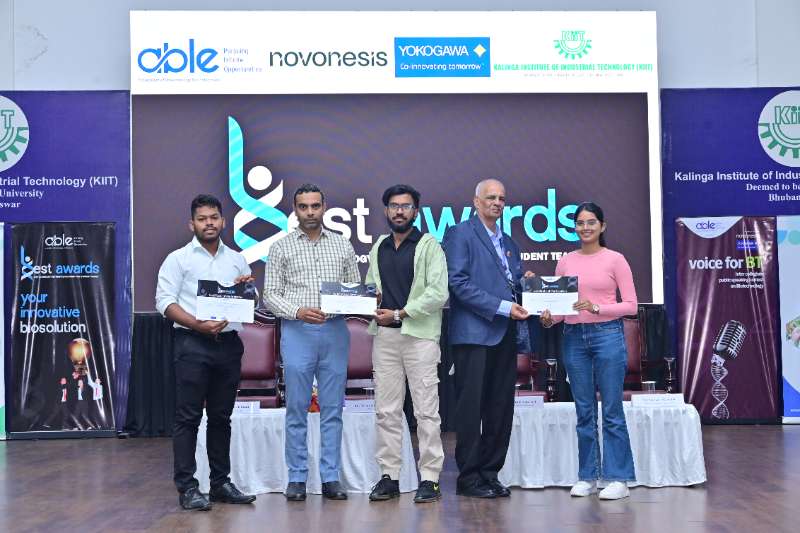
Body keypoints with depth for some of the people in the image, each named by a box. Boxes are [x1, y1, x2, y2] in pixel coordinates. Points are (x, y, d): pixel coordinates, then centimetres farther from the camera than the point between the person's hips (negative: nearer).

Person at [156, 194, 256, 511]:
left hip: (229, 343, 5)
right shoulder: (179, 259, 3)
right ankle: (187, 487, -1)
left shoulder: (237, 260, 16)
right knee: (188, 417, -5)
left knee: (221, 417, 10)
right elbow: (165, 302, -6)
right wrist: (198, 325, -19)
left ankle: (220, 483, 18)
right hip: (193, 344, -4)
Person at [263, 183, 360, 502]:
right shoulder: (282, 247, 4)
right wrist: (298, 312, -15)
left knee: (332, 408, 4)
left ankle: (330, 477, 11)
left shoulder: (342, 245, 11)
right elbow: (270, 294, 1)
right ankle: (297, 478, 9)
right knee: (297, 409, 2)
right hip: (297, 332, -2)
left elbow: (356, 287, 13)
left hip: (335, 332, 2)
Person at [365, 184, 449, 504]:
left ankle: (429, 479, 1)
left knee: (426, 411, -3)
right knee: (386, 411, 6)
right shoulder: (379, 247, 17)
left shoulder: (429, 246, 0)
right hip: (384, 336, 5)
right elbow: (369, 285, 23)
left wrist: (399, 313, -11)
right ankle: (389, 476, 13)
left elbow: (438, 293, -9)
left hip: (419, 335, -5)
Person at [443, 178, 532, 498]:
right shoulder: (460, 234, -1)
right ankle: (469, 478, 4)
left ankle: (490, 473, 15)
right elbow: (458, 282, -12)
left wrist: (524, 281, 4)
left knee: (501, 409, 7)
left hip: (505, 336, 7)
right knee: (471, 408, -3)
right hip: (474, 334, -7)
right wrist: (502, 307, -15)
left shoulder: (509, 243, 22)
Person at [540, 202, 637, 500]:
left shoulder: (615, 260, -2)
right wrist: (549, 317, -11)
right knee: (584, 411, 9)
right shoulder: (565, 262, 9)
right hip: (574, 337, 4)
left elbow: (630, 305, -4)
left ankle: (618, 478, 5)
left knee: (611, 411, -1)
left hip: (607, 335, -4)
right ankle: (587, 476, 16)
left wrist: (596, 307, -17)